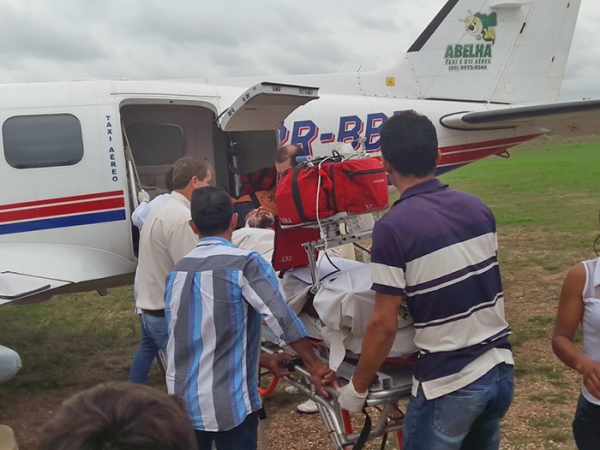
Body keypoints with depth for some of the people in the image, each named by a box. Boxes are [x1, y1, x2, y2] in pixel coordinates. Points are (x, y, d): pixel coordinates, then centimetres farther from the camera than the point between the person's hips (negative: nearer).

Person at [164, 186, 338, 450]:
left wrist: (264, 360, 20)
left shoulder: (177, 272, 5)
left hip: (183, 399, 5)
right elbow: (282, 319, -17)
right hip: (228, 403, -5)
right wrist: (315, 366, -4)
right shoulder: (245, 264, -13)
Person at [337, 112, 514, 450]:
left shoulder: (393, 228, -18)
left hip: (449, 384, -6)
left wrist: (358, 386, -2)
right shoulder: (478, 208, 1)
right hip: (501, 370, 6)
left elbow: (384, 324, -16)